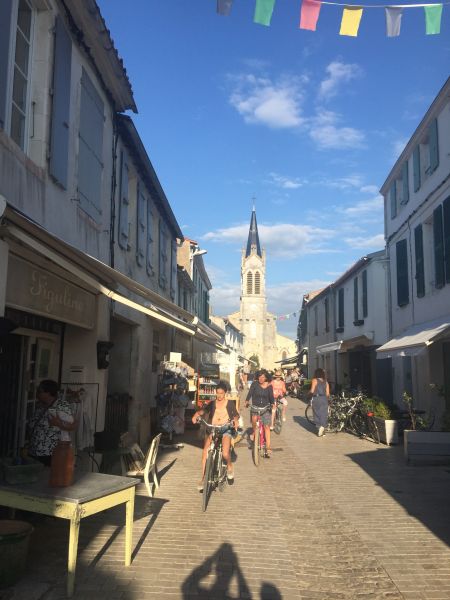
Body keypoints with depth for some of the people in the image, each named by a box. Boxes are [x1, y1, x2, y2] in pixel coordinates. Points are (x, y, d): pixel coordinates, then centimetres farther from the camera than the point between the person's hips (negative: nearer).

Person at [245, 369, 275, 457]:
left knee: (267, 427, -7)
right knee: (254, 419, -32)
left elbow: (271, 396, -3)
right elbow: (250, 393, -14)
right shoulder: (255, 384, -5)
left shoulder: (269, 386, -1)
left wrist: (272, 404, -24)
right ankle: (254, 433, -2)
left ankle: (268, 448, -3)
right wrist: (247, 401, -32)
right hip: (255, 407, -1)